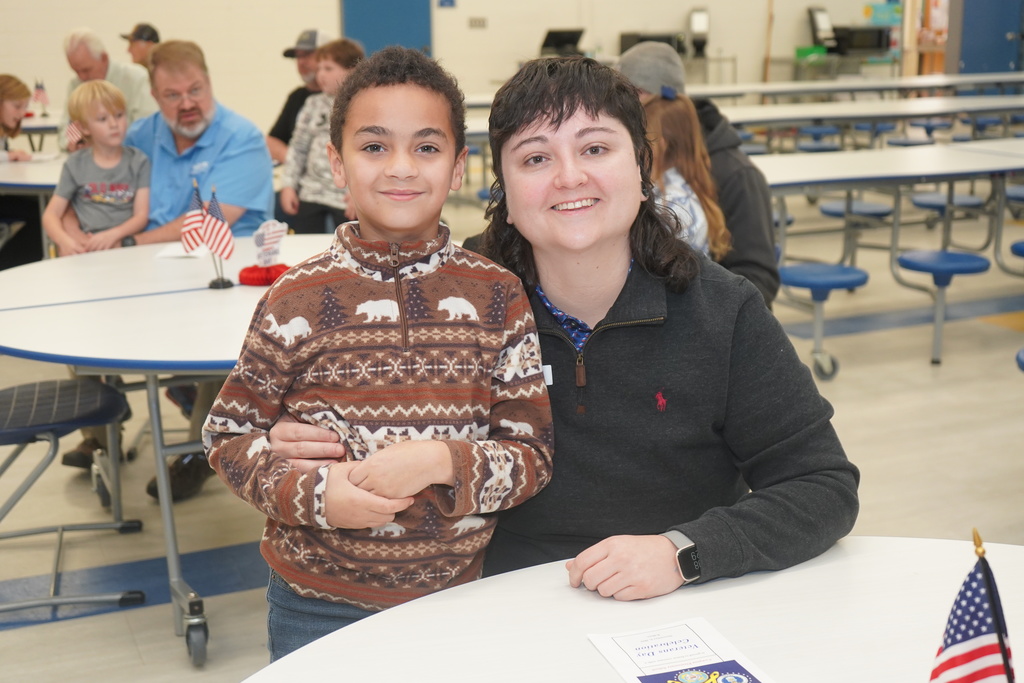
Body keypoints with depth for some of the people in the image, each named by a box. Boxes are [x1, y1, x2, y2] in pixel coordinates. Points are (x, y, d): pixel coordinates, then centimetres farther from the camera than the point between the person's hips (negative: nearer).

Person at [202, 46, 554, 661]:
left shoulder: (498, 297, -6)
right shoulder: (297, 300, -9)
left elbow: (533, 455, -5)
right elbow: (228, 436, -1)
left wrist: (439, 462, -23)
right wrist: (313, 492, -18)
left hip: (458, 597, 1)